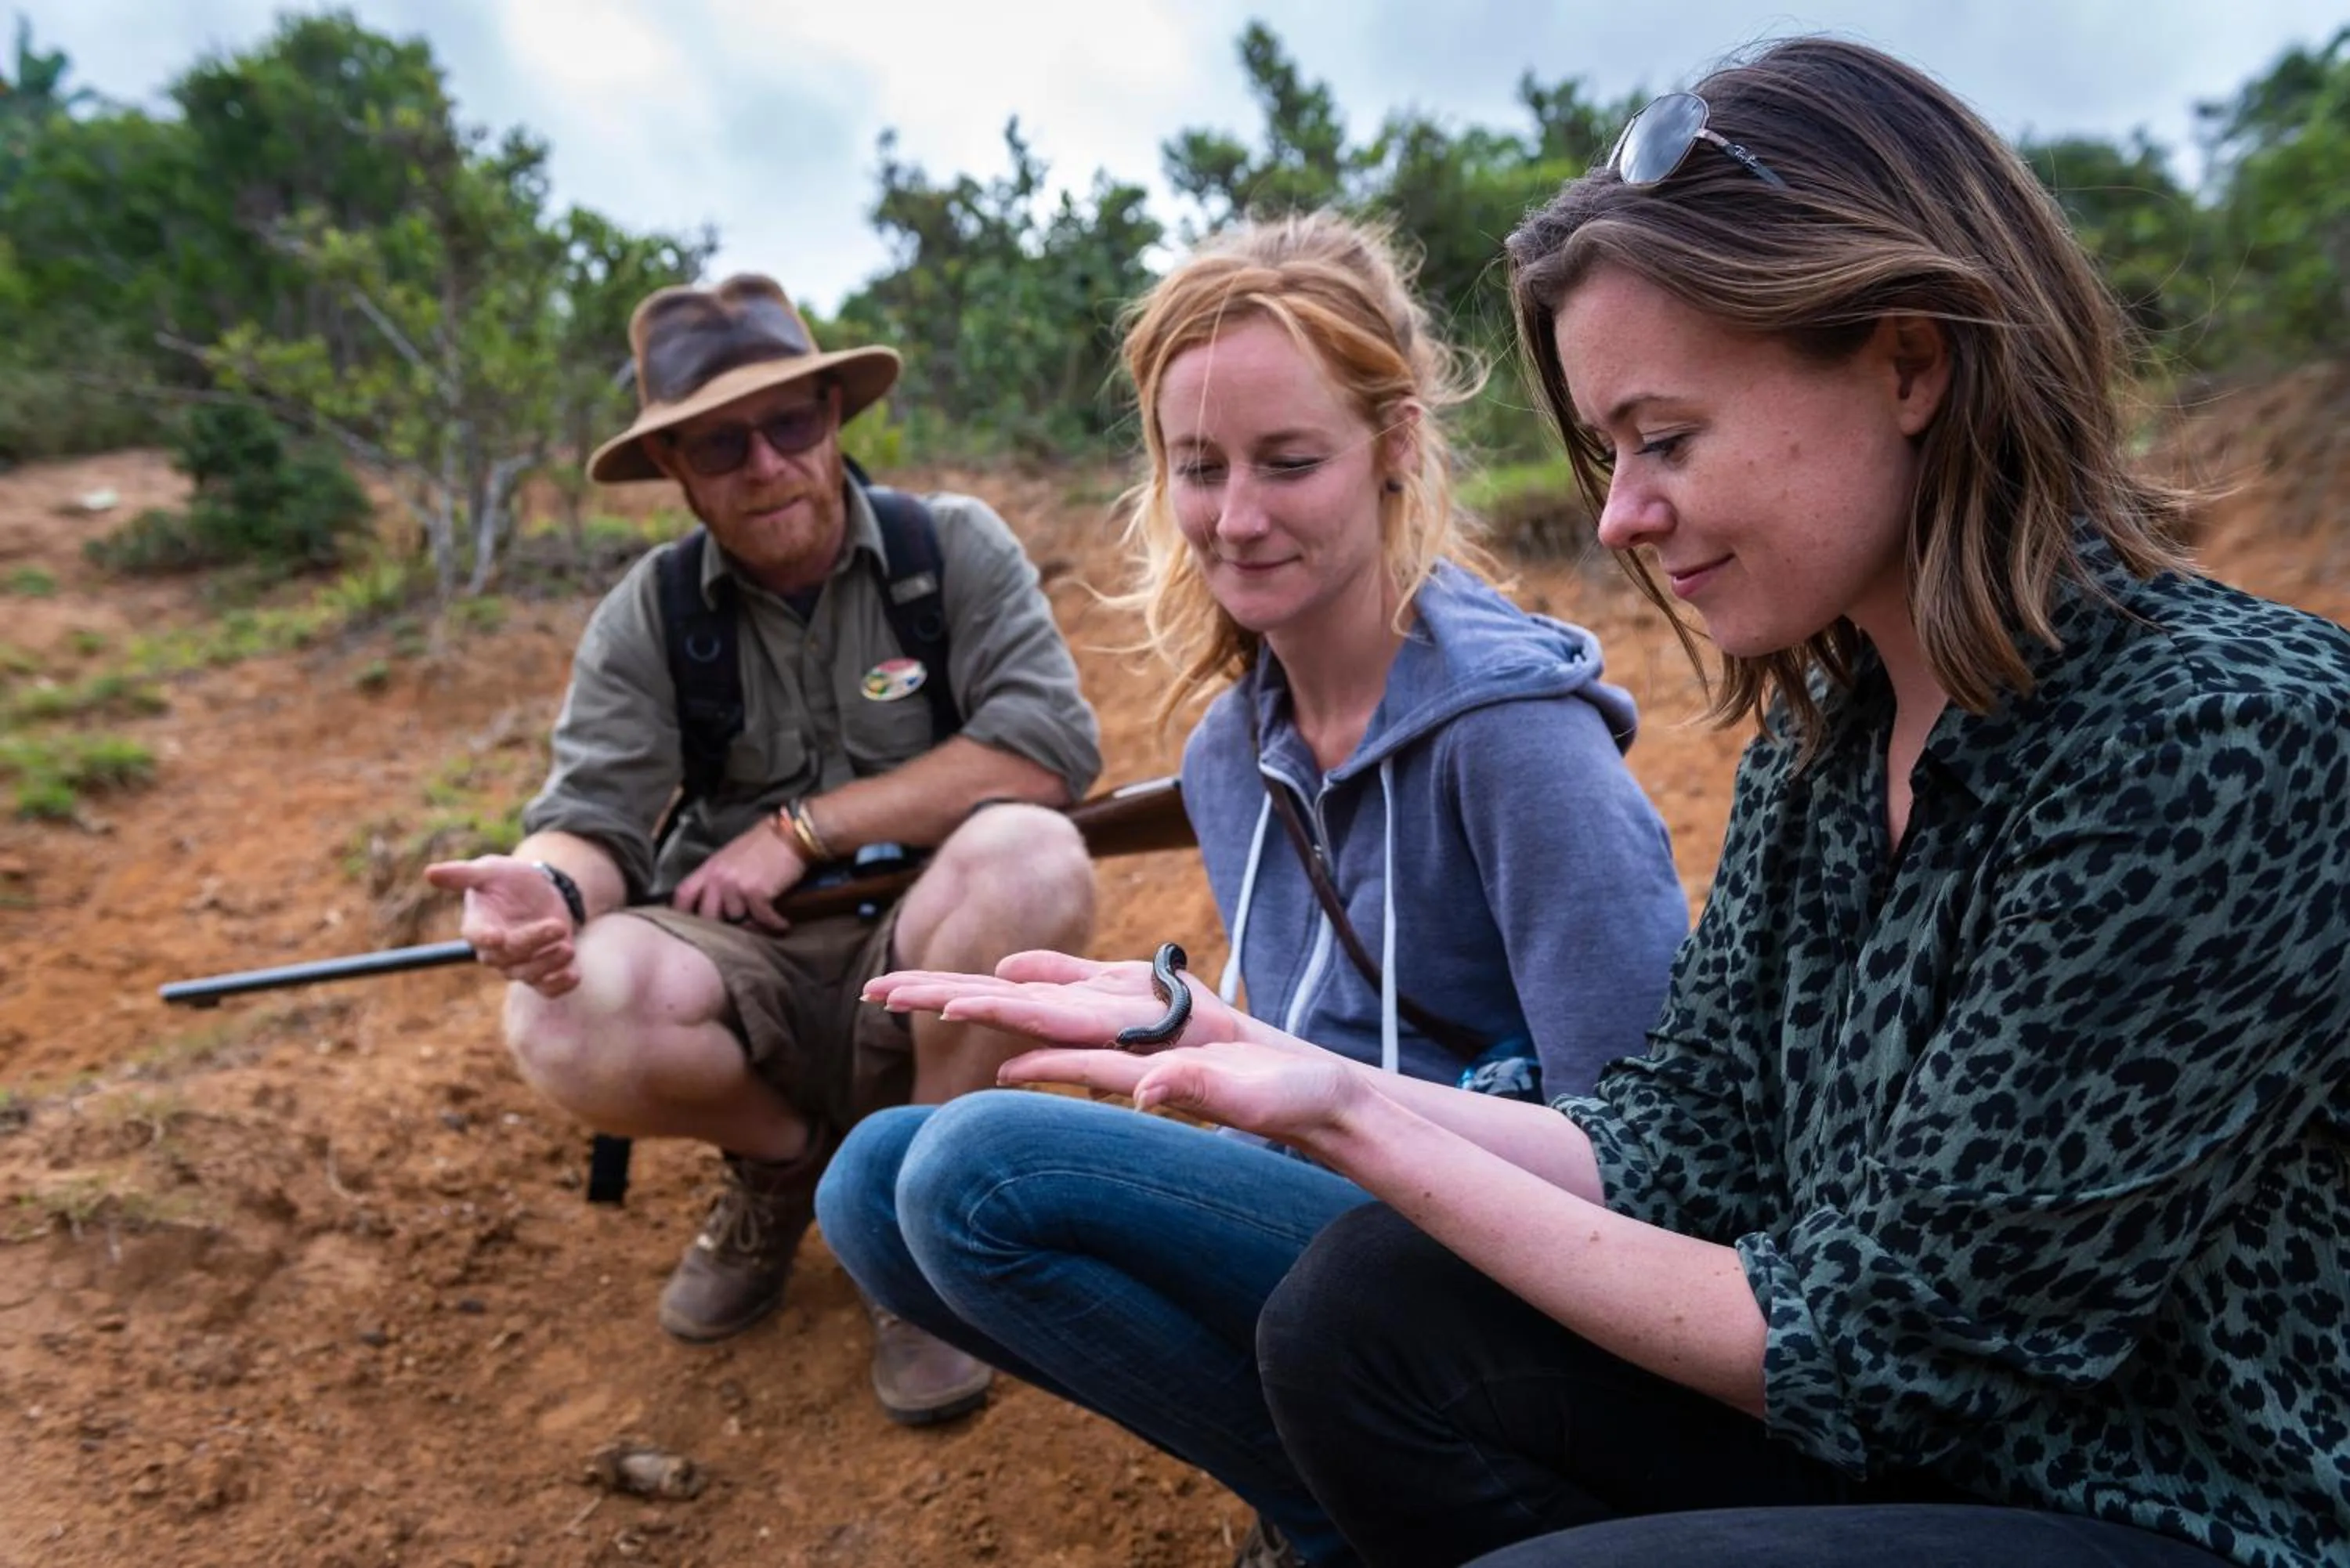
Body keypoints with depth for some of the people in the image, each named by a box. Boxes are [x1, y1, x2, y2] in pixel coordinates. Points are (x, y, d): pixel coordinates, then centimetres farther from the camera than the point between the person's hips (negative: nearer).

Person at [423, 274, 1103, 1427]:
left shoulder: (954, 549, -5)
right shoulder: (648, 616, 2)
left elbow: (1050, 748, -18)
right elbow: (594, 815, -7)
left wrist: (803, 828, -16)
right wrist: (551, 886, -32)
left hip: (922, 968, -1)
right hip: (741, 974, 2)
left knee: (1030, 855, -33)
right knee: (562, 1022, -29)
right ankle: (781, 1160, 6)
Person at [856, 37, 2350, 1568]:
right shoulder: (1828, 722, -2)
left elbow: (1882, 1341, -23)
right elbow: (1689, 1144, -2)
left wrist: (1357, 1126, -22)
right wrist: (1324, 1085, -14)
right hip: (1918, 1422, 6)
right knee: (1365, 1309, -7)